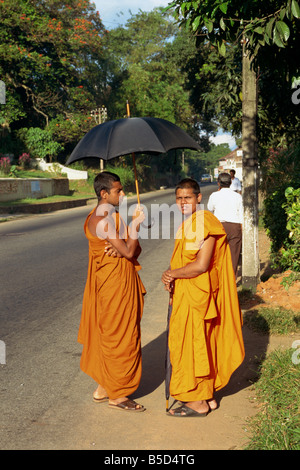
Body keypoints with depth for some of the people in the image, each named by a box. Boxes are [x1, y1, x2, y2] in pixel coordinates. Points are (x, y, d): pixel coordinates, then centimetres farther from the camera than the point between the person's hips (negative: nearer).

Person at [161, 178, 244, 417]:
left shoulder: (204, 223, -19)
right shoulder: (187, 224, 13)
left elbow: (200, 265, -25)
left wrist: (171, 274, -14)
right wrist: (172, 278, 1)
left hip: (198, 296, -10)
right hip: (187, 294, 10)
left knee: (192, 344, 0)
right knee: (202, 345, 15)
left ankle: (198, 402, 13)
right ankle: (208, 396, 27)